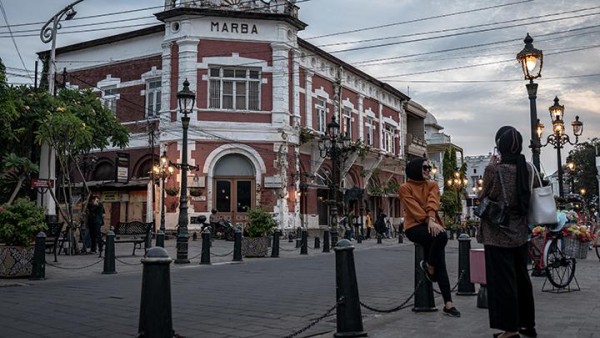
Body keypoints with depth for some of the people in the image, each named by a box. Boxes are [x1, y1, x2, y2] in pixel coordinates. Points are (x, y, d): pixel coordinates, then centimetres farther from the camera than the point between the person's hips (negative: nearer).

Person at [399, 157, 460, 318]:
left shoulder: (432, 185, 14)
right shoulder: (405, 188, 3)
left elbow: (433, 203, -4)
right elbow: (414, 208, -9)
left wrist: (431, 220, -22)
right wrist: (428, 221, -22)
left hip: (432, 225, 4)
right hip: (414, 226, -4)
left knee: (440, 265, -10)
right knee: (441, 236, -33)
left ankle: (448, 303, -10)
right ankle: (429, 266, -9)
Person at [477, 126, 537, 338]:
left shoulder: (494, 169, -16)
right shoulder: (528, 169, 0)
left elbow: (482, 198, -5)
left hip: (498, 235, -6)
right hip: (520, 233, 6)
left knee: (503, 280, 2)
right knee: (522, 277, 17)